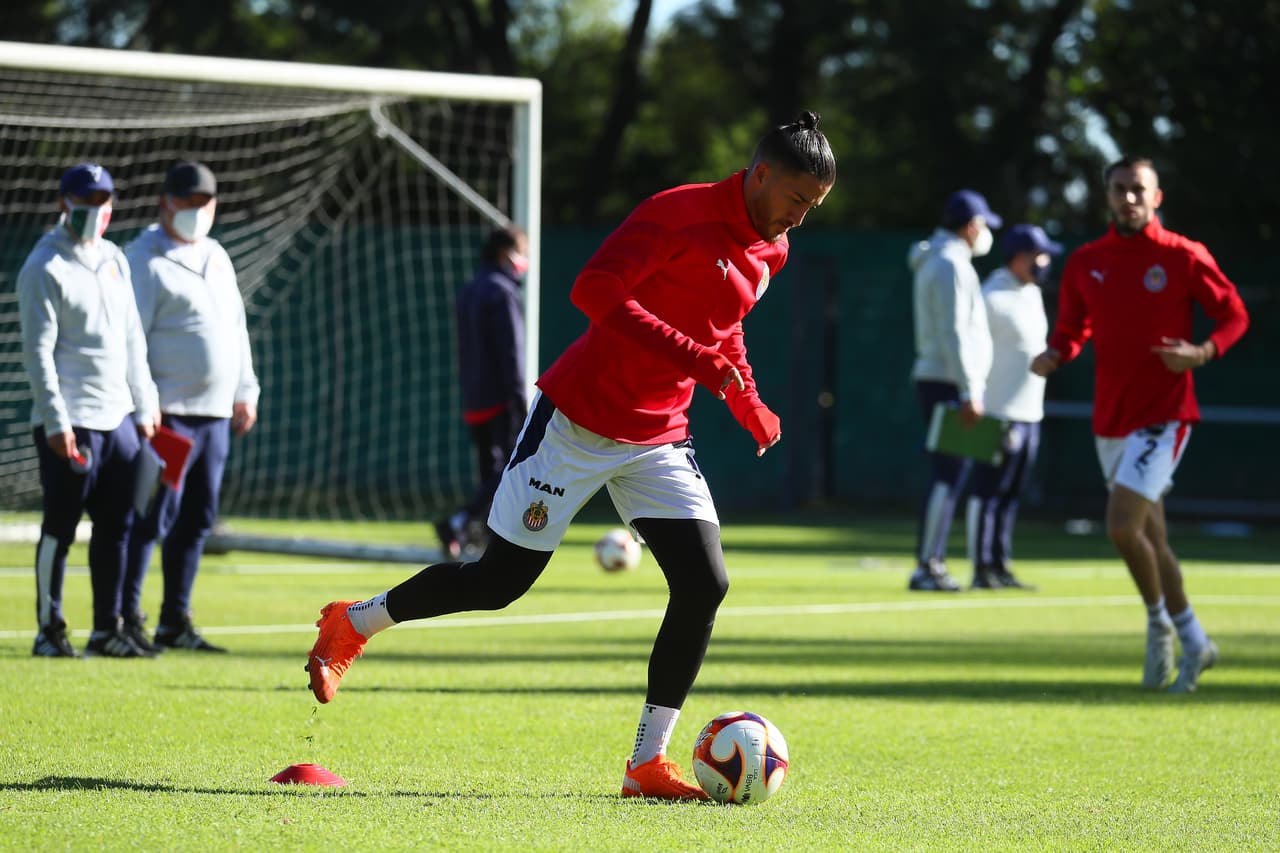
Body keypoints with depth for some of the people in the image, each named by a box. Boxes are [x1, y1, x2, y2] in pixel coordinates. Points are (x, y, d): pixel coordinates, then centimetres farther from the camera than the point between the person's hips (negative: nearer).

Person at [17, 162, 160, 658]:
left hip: (118, 416, 7)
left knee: (117, 524, 7)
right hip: (71, 420, -7)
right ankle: (49, 630, 3)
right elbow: (38, 351, -12)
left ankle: (106, 629, 14)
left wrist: (144, 406, 16)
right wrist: (55, 421, -17)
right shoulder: (45, 268, -8)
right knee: (60, 527, -4)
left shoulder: (113, 260, 14)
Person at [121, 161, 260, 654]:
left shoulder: (216, 257, 18)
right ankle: (126, 618, -8)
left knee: (197, 520, 9)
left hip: (215, 413, 8)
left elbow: (237, 328, 25)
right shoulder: (146, 261, -7)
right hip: (170, 415, -8)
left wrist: (245, 393, 19)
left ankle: (175, 622, 14)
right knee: (155, 516, -11)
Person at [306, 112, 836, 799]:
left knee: (704, 584, -9)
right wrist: (693, 357, -33)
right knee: (499, 581, 0)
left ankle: (647, 764, -2)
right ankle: (351, 624, 24)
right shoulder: (680, 214, -19)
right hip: (578, 423, -7)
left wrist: (748, 405, 11)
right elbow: (593, 291, -29)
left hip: (658, 441, 7)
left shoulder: (770, 252, 8)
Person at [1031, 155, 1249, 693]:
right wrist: (1054, 357, -7)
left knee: (1122, 526, -20)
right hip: (1111, 420, 6)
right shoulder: (1085, 263, 6)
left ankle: (1159, 623, 2)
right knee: (1150, 536, 13)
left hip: (1163, 416, -5)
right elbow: (1072, 330, 15)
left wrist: (1203, 353, -18)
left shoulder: (1183, 258, -6)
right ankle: (1193, 644, 28)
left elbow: (1234, 315, 1)